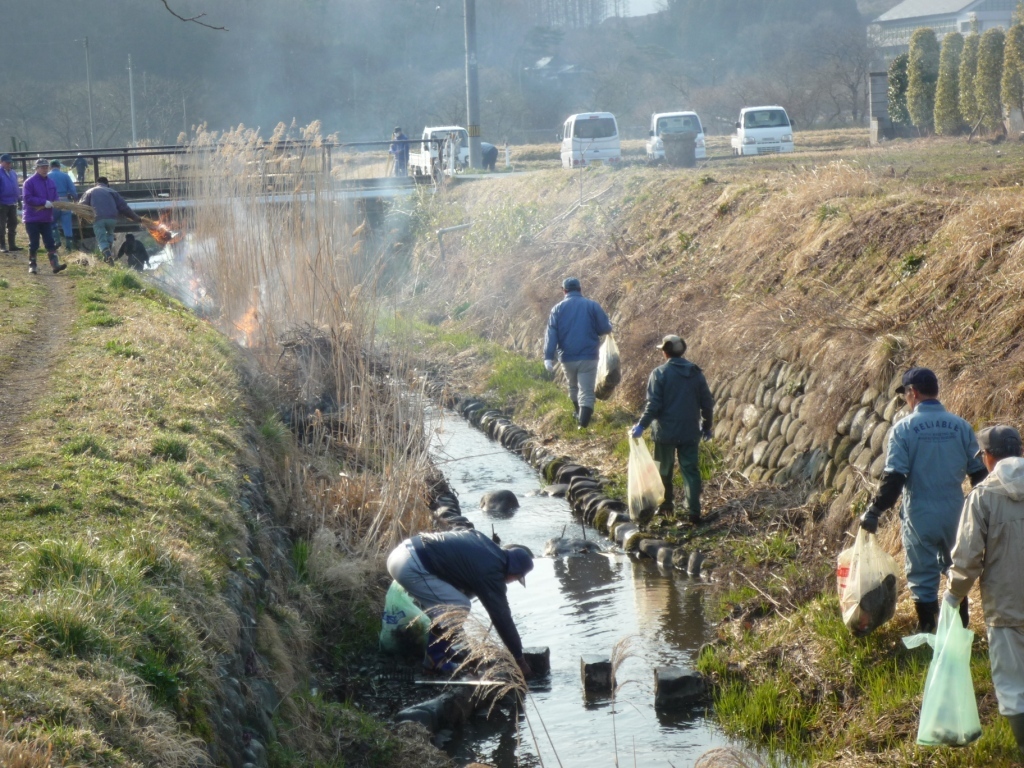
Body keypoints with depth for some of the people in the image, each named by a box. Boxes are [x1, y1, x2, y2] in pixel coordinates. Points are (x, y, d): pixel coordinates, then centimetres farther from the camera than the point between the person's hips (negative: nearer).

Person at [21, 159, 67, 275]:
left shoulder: (50, 183, 11)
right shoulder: (30, 182, -8)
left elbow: (55, 199, 15)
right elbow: (27, 198, -16)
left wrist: (52, 203, -9)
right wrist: (44, 202, -20)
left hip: (47, 218, 5)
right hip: (32, 219, -5)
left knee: (50, 243, -1)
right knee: (34, 244, 1)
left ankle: (55, 264, -6)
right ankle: (32, 265, 11)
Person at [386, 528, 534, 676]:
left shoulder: (488, 547, 15)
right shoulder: (490, 572, -8)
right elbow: (502, 616, -4)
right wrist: (519, 659, 5)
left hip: (403, 551, 10)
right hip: (410, 566, -10)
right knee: (457, 607, -5)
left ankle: (437, 652, 26)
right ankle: (436, 659, 6)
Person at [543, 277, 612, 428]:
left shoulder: (557, 309, 2)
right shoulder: (592, 305, -2)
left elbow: (551, 335, -5)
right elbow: (606, 328, -2)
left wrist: (548, 358, -10)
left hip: (567, 358, 2)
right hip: (588, 357, -2)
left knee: (573, 387, 25)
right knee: (586, 392, -3)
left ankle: (578, 414, 42)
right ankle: (583, 423, -17)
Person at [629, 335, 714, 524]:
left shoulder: (659, 373, -9)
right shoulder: (696, 373, 4)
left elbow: (653, 404, -16)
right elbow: (707, 403, 8)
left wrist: (642, 425, -13)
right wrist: (706, 427, 19)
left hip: (666, 432, -3)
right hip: (690, 432, 3)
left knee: (664, 469, 14)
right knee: (690, 470, 4)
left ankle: (666, 506, 24)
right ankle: (694, 512, -4)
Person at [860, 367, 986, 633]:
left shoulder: (904, 429, -11)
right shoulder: (961, 426, 0)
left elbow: (893, 478, -15)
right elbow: (979, 473, 4)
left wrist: (873, 512, -8)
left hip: (920, 517, -3)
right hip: (954, 516, 3)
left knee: (923, 578, 7)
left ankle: (927, 634, 13)